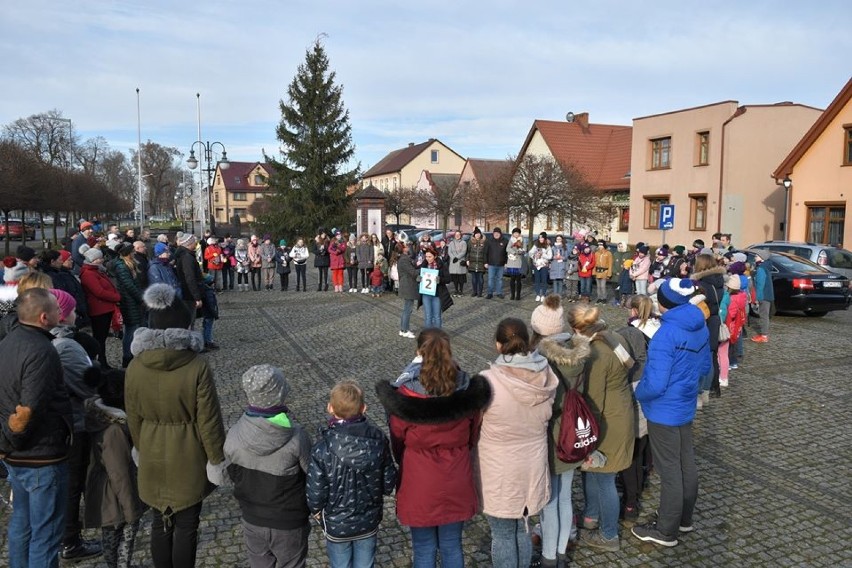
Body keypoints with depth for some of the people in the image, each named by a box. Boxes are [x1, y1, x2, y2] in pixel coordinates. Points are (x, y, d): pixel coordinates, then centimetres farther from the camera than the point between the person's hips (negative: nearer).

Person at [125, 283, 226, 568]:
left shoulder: (135, 366, -8)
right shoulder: (197, 366, -20)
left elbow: (133, 418, 3)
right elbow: (208, 418, -15)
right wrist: (216, 457, -4)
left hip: (153, 456, 4)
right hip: (188, 457, -4)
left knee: (160, 522, 19)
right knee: (186, 525, 10)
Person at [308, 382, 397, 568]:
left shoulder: (323, 450, -29)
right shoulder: (378, 440, -20)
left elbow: (316, 493, -19)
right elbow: (389, 482, -8)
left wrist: (316, 510, 4)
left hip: (336, 524, -2)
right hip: (369, 521, 2)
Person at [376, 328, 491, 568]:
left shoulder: (405, 395, -21)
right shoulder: (468, 391, -14)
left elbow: (397, 443, -6)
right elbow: (472, 437, 1)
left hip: (419, 486, -2)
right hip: (456, 485, 3)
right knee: (452, 546, 21)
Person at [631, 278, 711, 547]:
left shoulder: (666, 334, -27)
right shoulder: (700, 328, -1)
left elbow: (656, 384, -28)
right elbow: (705, 367, 13)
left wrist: (638, 393, -10)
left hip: (664, 412, -8)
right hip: (686, 407, 8)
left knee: (669, 471, 4)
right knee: (686, 464, 20)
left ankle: (666, 531, 19)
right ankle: (684, 518, 38)